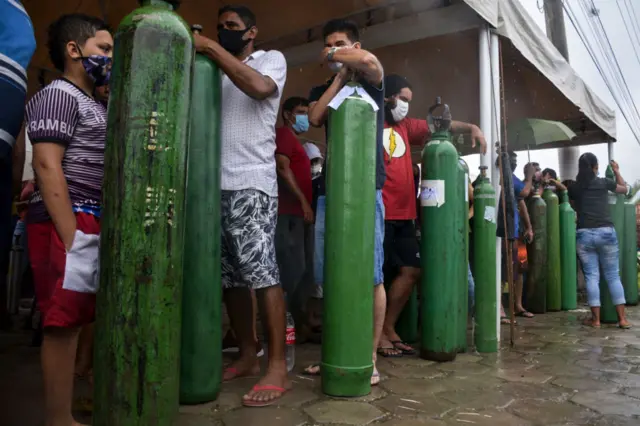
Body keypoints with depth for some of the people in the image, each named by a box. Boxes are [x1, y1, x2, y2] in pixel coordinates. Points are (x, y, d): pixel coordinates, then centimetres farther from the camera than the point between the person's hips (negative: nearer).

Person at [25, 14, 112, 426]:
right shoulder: (58, 95, -5)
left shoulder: (94, 104, 22)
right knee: (64, 322, -5)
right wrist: (70, 237, -21)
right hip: (68, 223, -9)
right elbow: (48, 166, -16)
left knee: (81, 319, 13)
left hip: (94, 222, 9)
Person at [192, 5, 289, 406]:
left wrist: (212, 48, -9)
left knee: (262, 273, -11)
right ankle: (248, 355, 19)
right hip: (217, 185, 6)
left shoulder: (272, 59, 9)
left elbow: (258, 86, -15)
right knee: (230, 276, 7)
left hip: (252, 184, -6)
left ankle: (278, 368, -6)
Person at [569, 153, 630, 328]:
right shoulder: (604, 182, 4)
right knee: (613, 276, 7)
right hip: (606, 232, 0)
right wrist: (617, 171, 37)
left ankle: (595, 319, 5)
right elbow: (624, 188, 25)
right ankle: (622, 318, 9)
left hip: (584, 234, 0)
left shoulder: (573, 188, 6)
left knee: (591, 276, 4)